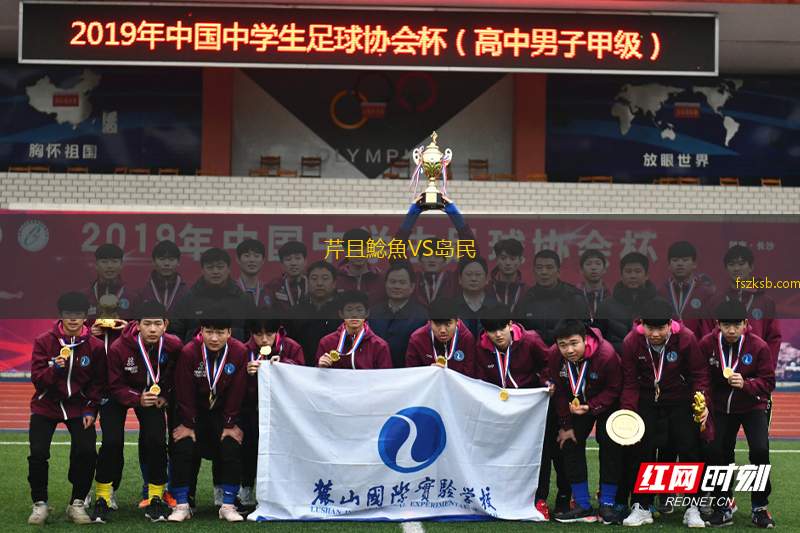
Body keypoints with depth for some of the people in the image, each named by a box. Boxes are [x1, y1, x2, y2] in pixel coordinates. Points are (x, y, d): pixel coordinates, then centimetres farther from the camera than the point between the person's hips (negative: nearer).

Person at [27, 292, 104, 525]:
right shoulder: (44, 341, -9)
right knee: (38, 453, -13)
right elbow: (37, 379, -12)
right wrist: (54, 368, -31)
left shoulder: (95, 346, -6)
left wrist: (91, 410, -6)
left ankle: (77, 504, 4)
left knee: (86, 452, -15)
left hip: (78, 407, 0)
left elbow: (97, 382, 3)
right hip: (45, 407, 0)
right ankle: (39, 504, 8)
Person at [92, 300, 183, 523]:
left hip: (154, 395, 2)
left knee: (156, 441, -15)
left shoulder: (174, 346, -22)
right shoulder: (118, 348, -29)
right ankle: (102, 499, 0)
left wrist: (165, 395, -9)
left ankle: (155, 498, 0)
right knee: (112, 442, -17)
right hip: (119, 396, -2)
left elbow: (178, 375, 0)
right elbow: (115, 386, -20)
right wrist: (138, 399, -33)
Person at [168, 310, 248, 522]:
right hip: (194, 412, -1)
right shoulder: (189, 352, -22)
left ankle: (228, 505, -3)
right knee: (183, 448, -16)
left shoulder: (239, 352, -19)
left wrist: (230, 424, -10)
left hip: (224, 412, 1)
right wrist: (187, 424, -12)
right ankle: (182, 505, -3)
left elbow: (237, 392, -12)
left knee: (231, 447, -15)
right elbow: (184, 392, -15)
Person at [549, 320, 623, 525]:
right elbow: (560, 392, -9)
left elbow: (614, 390, -20)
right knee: (570, 444, -3)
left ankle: (607, 505, -3)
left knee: (610, 447, -12)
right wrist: (565, 425, -7)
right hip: (576, 404, 4)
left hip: (606, 402, -4)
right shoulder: (554, 356, -23)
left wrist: (591, 407, -32)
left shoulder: (606, 354, -34)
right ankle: (583, 506, 4)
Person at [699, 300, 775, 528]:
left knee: (760, 450, -18)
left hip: (753, 407, -2)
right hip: (721, 407, 2)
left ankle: (760, 508, -1)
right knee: (717, 453, -1)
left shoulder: (759, 346, -17)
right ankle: (723, 509, 17)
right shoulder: (707, 344, -13)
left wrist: (746, 384, -30)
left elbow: (768, 382, -14)